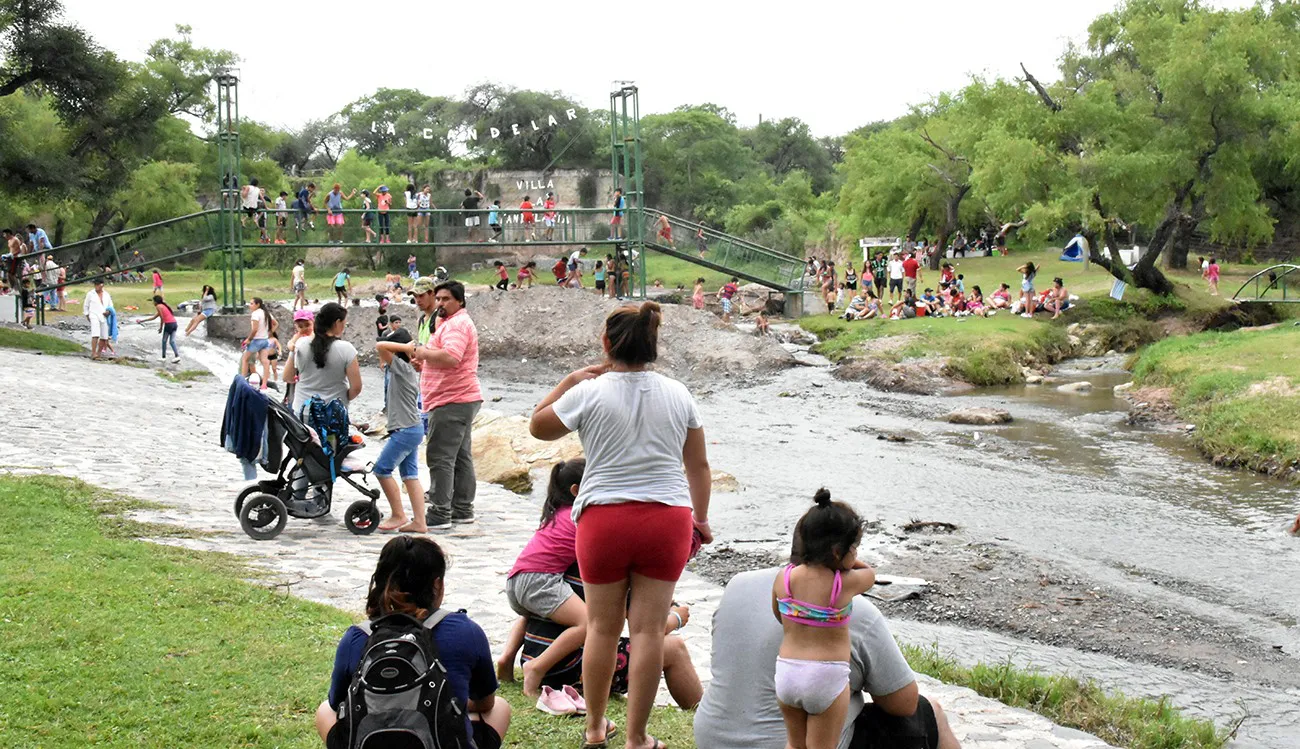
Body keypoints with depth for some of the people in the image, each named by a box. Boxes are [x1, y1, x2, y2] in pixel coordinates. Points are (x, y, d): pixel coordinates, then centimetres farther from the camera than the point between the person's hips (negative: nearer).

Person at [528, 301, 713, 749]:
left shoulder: (589, 393, -6)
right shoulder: (678, 395, 5)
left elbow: (538, 427, 9)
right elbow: (698, 465, 11)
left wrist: (570, 382, 14)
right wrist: (701, 517, 23)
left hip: (605, 519, -2)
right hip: (668, 519, 2)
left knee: (602, 627, 12)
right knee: (648, 629, 4)